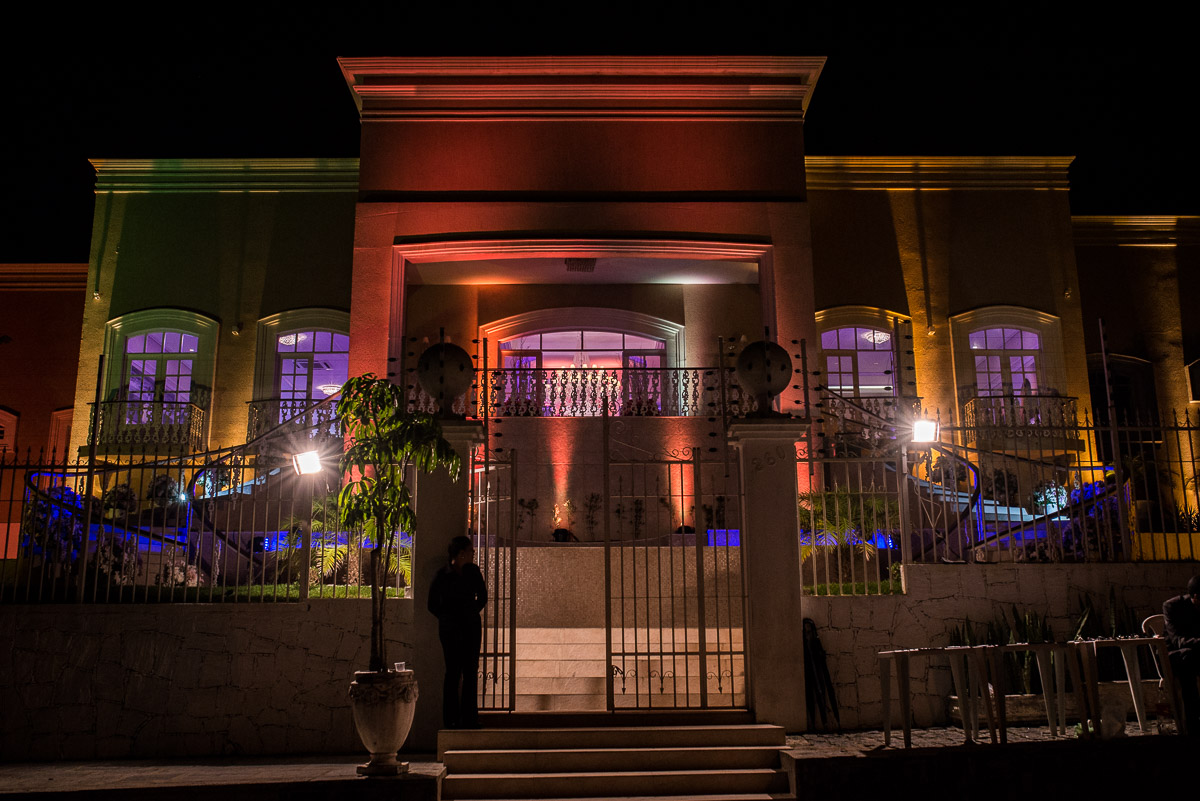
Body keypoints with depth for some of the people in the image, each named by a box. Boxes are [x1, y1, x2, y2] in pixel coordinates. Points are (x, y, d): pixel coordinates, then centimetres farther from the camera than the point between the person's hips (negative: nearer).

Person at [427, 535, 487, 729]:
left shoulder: (473, 572, 5)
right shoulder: (443, 575, -5)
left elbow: (482, 597, 18)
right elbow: (433, 604, 4)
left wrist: (472, 614, 10)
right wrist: (448, 619, 3)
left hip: (472, 626, 4)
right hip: (450, 628, -4)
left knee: (470, 671, 2)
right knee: (454, 672, -5)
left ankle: (469, 717, 8)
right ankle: (451, 719, 2)